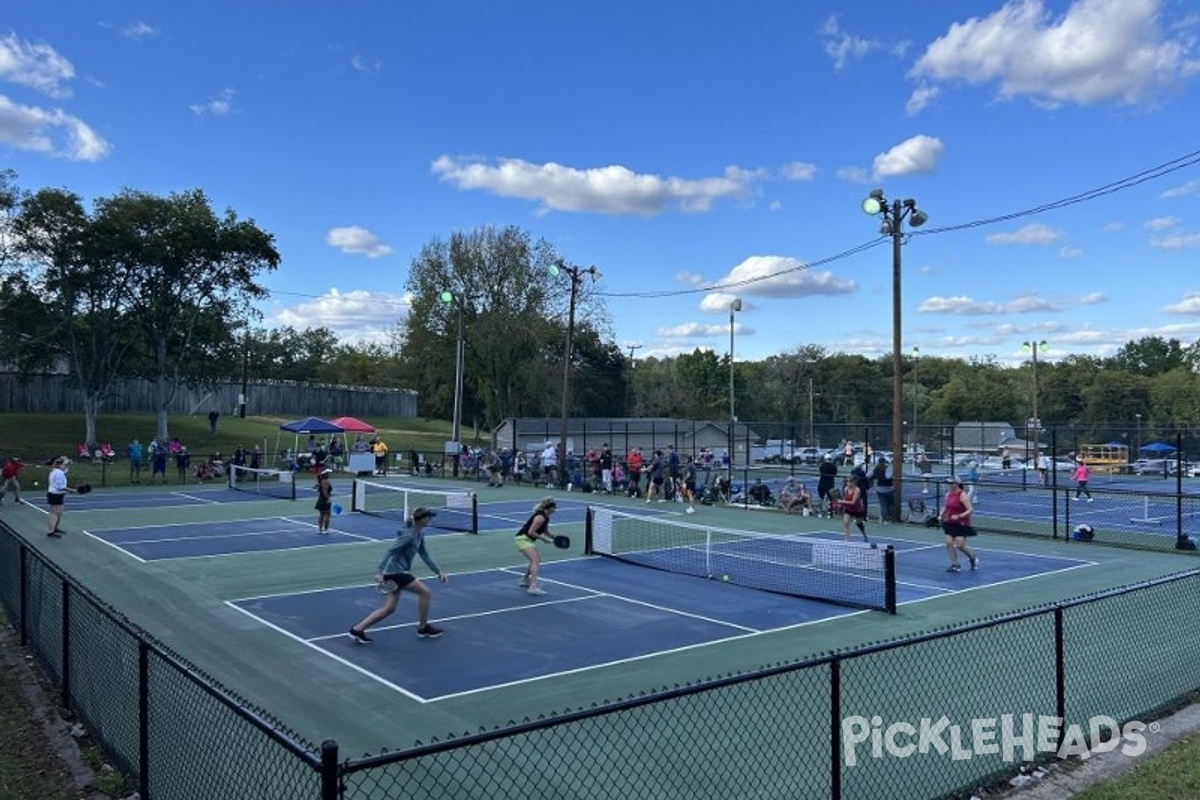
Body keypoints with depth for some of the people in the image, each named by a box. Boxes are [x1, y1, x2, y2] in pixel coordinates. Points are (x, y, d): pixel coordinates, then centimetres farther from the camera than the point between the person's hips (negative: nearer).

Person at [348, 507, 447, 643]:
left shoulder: (420, 533, 7)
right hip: (395, 572, -10)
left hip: (398, 572, 10)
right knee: (425, 592, -4)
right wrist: (380, 572, -29)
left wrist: (439, 571, 11)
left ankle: (357, 630, 13)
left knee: (389, 609, 10)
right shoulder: (408, 535, -21)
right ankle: (423, 628, 10)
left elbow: (425, 555, 14)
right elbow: (390, 551, -24)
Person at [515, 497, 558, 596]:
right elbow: (531, 532, -24)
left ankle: (525, 580, 46)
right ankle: (533, 587, -35)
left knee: (535, 560, 27)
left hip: (528, 539, 11)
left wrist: (554, 538, 7)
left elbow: (545, 531, 21)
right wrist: (544, 539, -19)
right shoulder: (541, 517, -22)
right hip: (523, 538, -11)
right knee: (535, 560, -24)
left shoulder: (545, 517, 8)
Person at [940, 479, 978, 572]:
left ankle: (973, 558, 23)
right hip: (950, 523, 7)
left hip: (961, 524, -7)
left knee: (960, 546, -5)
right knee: (949, 543, -3)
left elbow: (970, 510, -19)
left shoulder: (962, 495, -16)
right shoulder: (948, 494, 5)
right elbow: (945, 506, 21)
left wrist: (959, 516, -28)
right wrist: (942, 514, 4)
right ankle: (955, 564, 7)